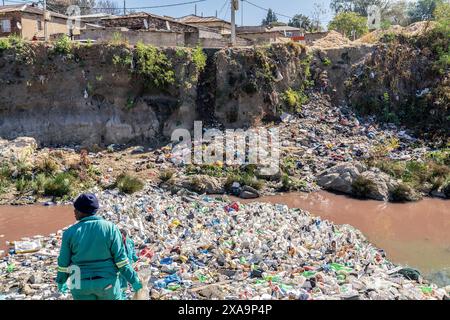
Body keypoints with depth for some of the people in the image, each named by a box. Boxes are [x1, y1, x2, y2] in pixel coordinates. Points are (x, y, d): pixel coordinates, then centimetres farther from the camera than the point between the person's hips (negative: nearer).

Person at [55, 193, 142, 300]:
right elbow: (121, 259, -12)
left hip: (81, 285, 1)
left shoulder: (70, 233, -8)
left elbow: (64, 263, 0)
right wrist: (134, 280, -3)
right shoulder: (110, 228, -10)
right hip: (107, 283, -1)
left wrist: (61, 281, 18)